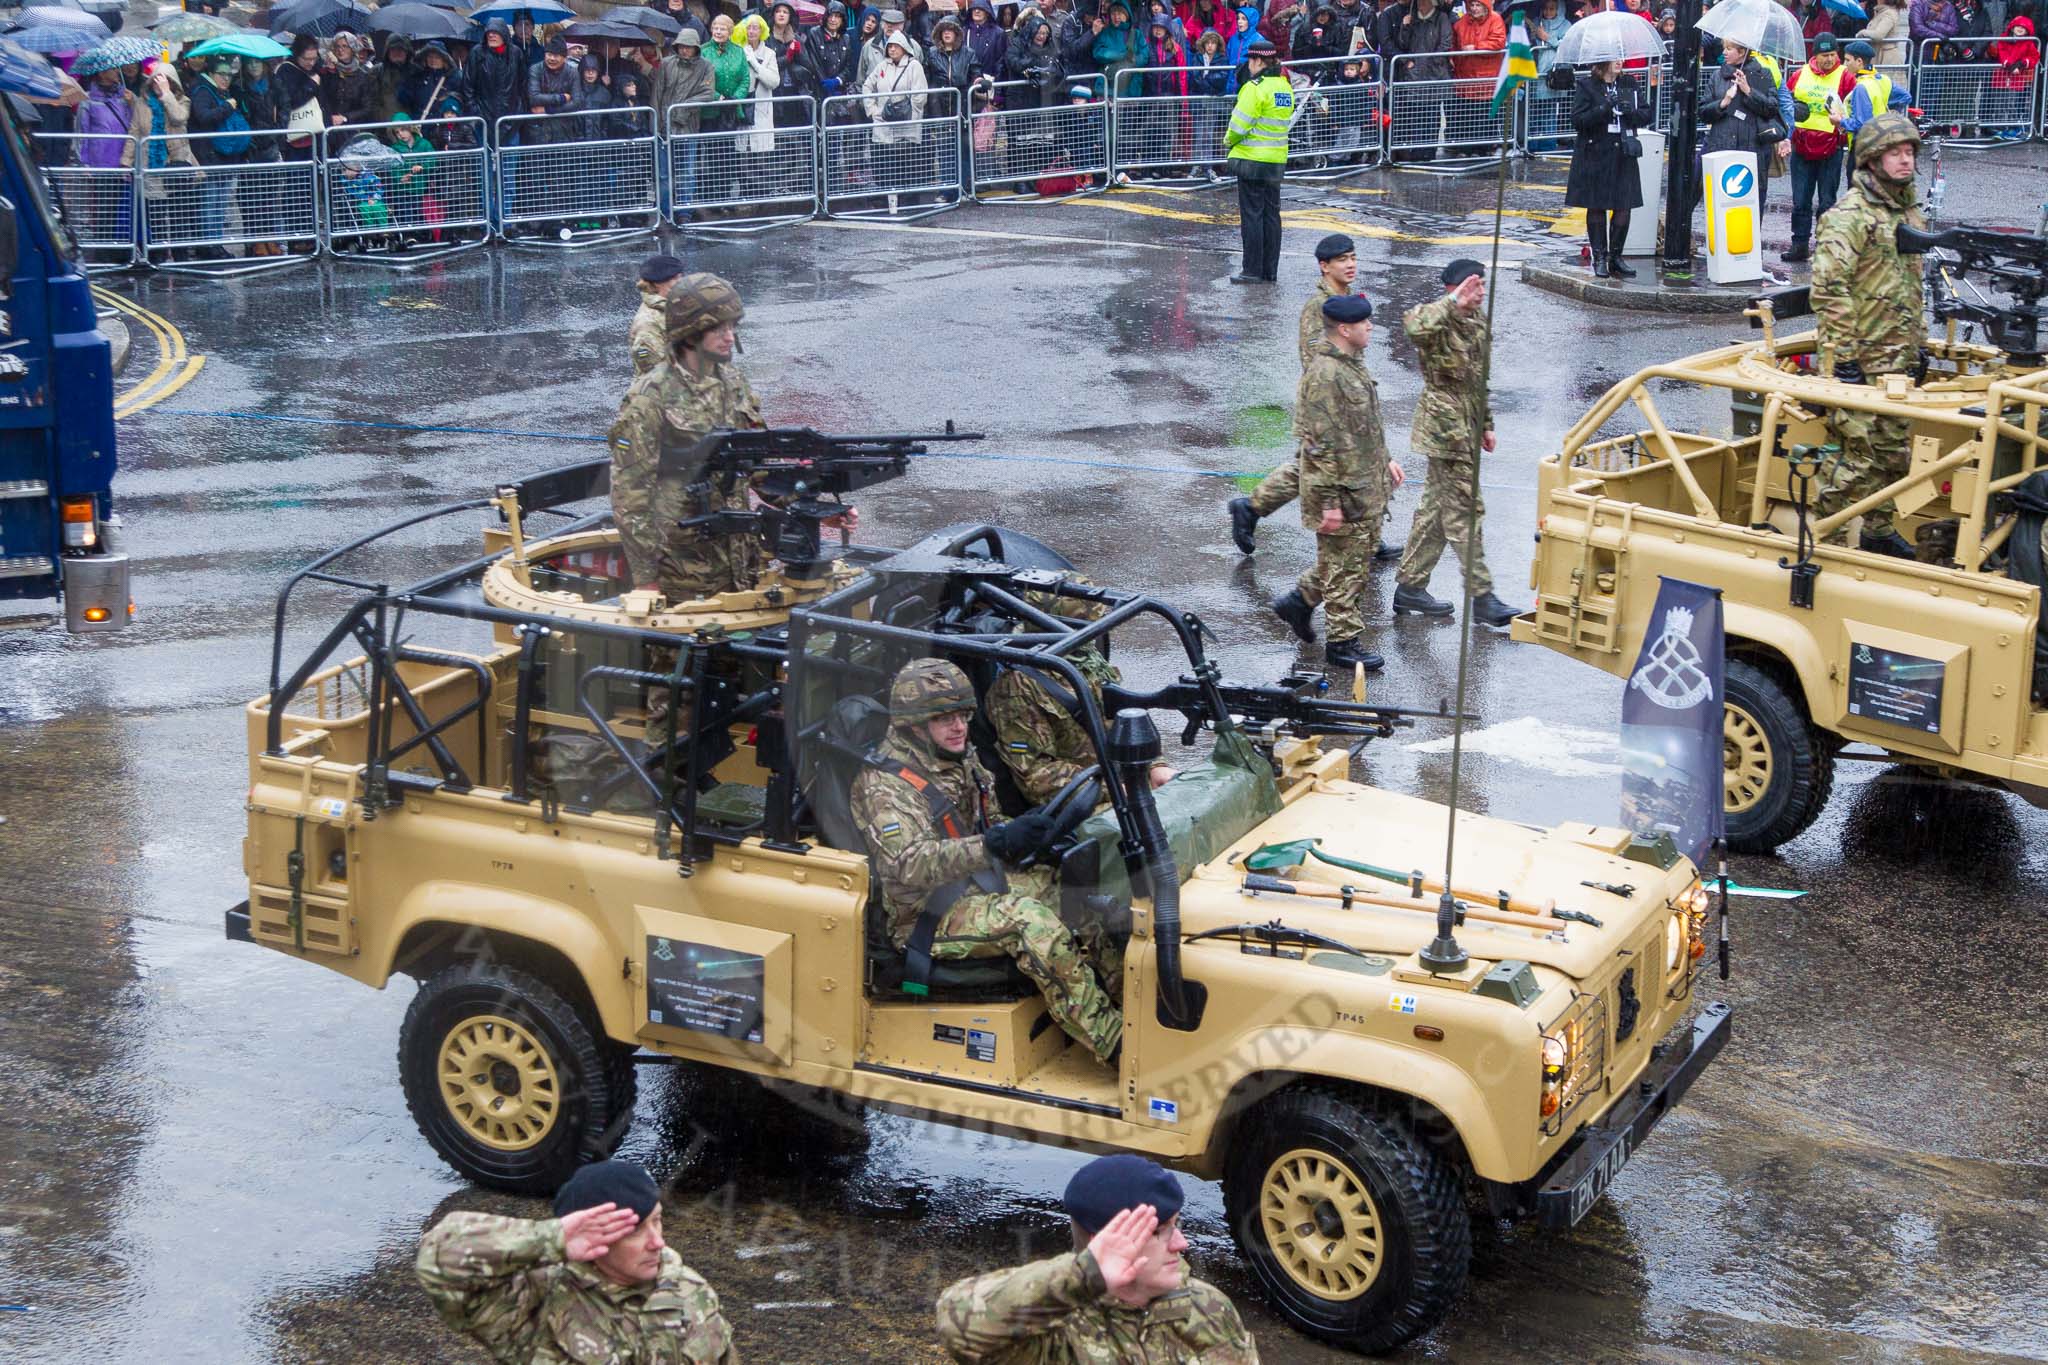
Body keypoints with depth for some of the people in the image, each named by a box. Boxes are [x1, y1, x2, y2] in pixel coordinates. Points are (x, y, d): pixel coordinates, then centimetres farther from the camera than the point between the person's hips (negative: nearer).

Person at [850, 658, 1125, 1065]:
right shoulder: (884, 784, -17)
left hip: (978, 886, 9)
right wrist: (994, 843, -40)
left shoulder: (959, 760, 9)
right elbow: (909, 865, -31)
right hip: (926, 918, -9)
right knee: (1026, 920, -30)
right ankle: (1116, 1046, -31)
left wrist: (1024, 831, -3)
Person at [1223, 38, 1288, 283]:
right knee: (1271, 213, 12)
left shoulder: (1255, 88, -17)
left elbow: (1240, 125, -18)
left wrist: (1229, 140, 3)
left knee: (1251, 214, -1)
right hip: (1277, 160, 8)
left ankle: (1252, 270, 1)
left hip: (1252, 160, -8)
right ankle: (1270, 270, 16)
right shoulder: (1285, 87, 8)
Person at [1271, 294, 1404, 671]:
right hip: (1343, 492, -10)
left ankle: (1299, 601, 34)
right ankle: (1344, 642, 12)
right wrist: (1330, 502, -23)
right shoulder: (1325, 376, -22)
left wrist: (1384, 461, 24)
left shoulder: (1352, 364, 10)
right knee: (1346, 568, 1)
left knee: (1355, 558, 19)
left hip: (1366, 488, 10)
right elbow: (1322, 445, -23)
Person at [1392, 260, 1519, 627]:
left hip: (1466, 428, 9)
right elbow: (1414, 325, -44)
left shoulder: (1477, 321, 12)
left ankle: (1410, 586, 23)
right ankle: (1482, 597, -2)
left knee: (1436, 508, 15)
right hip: (1446, 429, -9)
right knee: (1464, 513, -6)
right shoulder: (1438, 323, -17)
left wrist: (1486, 424, 22)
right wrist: (1453, 303, -41)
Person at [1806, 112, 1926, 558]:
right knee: (1858, 454, -8)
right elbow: (1830, 290, -20)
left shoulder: (1909, 212, 14)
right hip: (1862, 359, -9)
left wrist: (1919, 344, 22)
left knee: (1894, 452, 15)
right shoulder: (1848, 215, -14)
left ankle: (1877, 529, 28)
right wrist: (1843, 356, -22)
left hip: (1898, 358, 9)